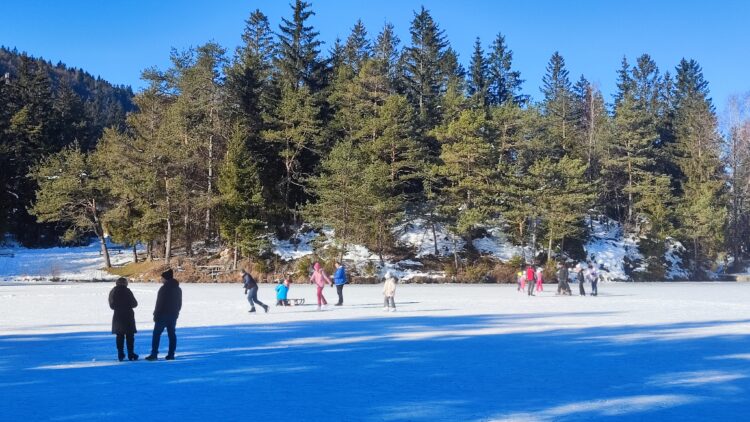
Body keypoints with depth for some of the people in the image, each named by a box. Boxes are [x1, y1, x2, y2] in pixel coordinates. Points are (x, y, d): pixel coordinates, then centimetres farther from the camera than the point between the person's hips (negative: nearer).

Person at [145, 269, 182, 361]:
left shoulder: (163, 289, -13)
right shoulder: (178, 289, 11)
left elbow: (159, 303, -14)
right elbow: (179, 304, 16)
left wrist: (156, 315, -8)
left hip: (163, 315, -7)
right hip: (173, 315, 7)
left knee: (156, 334, -1)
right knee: (172, 334, 8)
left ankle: (154, 354, -5)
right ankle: (171, 354, 5)